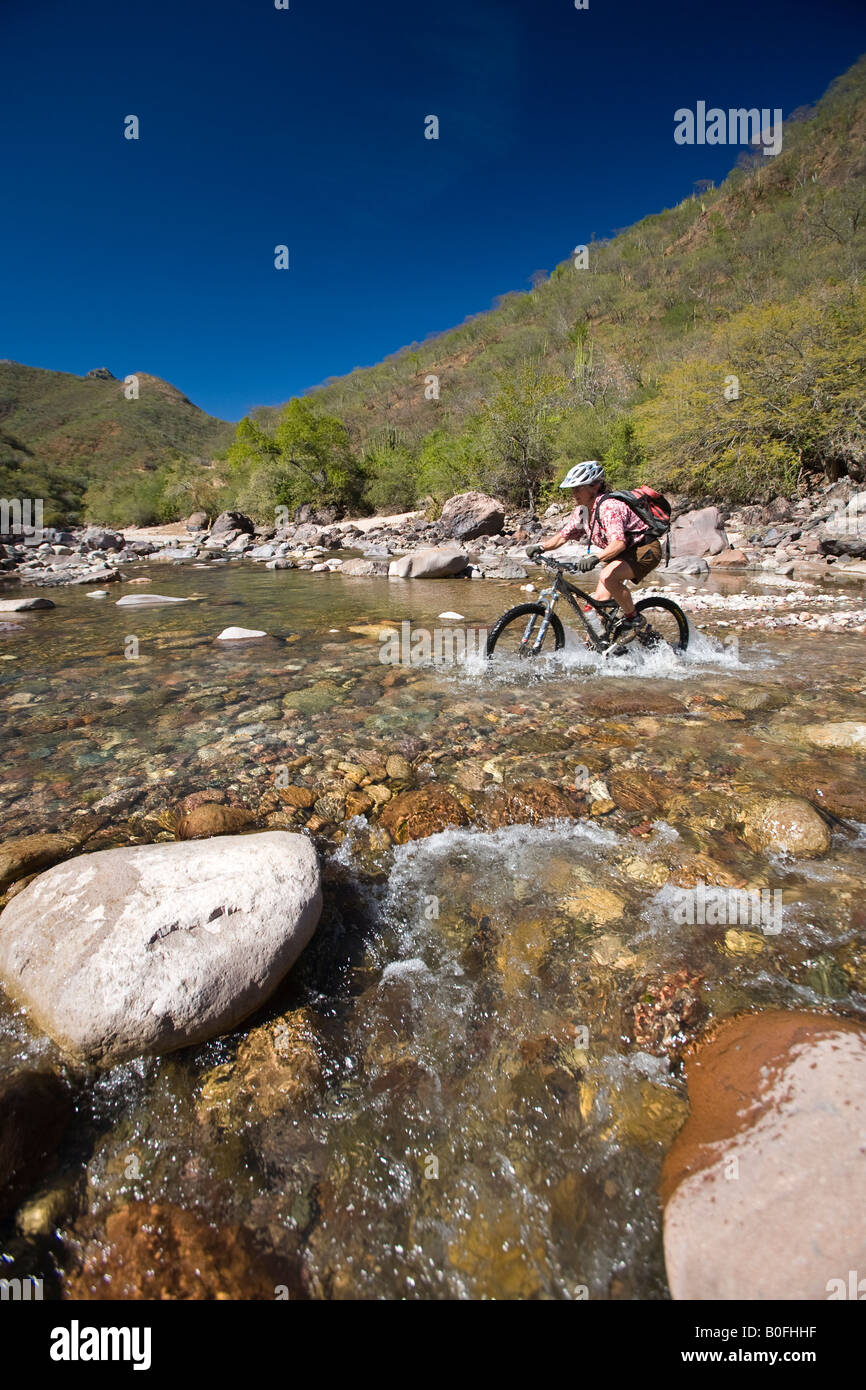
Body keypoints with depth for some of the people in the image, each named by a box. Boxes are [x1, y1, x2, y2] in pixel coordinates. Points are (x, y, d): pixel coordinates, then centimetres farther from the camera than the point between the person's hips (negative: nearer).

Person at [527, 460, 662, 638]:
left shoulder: (609, 507, -27)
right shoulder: (582, 510, -1)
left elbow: (619, 542, -39)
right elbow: (564, 535, 3)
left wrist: (595, 558, -55)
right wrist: (541, 547, -14)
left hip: (645, 549, -9)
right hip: (619, 553, 9)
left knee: (607, 577, -33)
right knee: (600, 599, 0)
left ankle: (634, 619, -14)